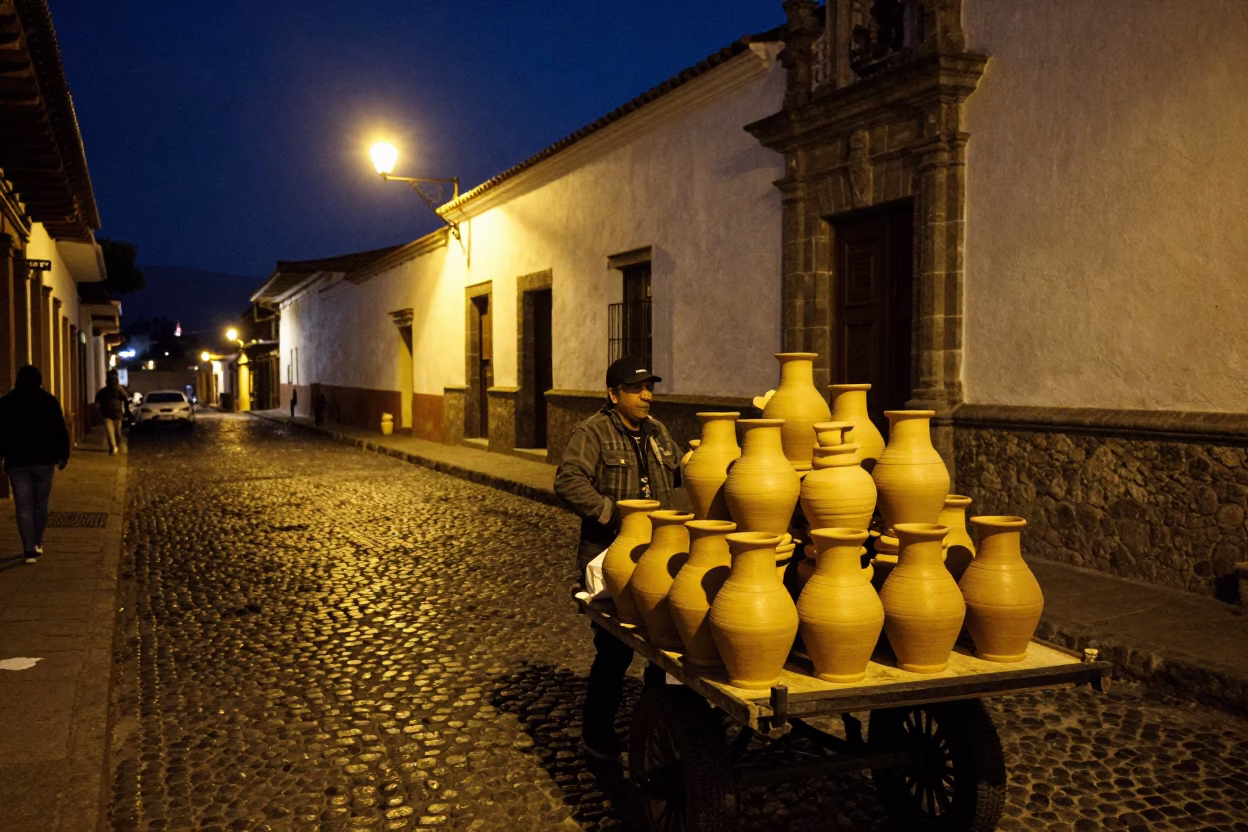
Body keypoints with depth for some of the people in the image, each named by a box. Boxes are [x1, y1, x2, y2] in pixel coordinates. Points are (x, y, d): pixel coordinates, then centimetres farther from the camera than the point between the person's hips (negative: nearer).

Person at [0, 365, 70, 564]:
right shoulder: (49, 400, -2)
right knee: (40, 502, 14)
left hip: (17, 460, 0)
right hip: (44, 459, 0)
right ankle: (37, 543, 21)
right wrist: (63, 454, 5)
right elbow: (60, 430, -3)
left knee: (23, 505, 1)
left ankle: (30, 550, -6)